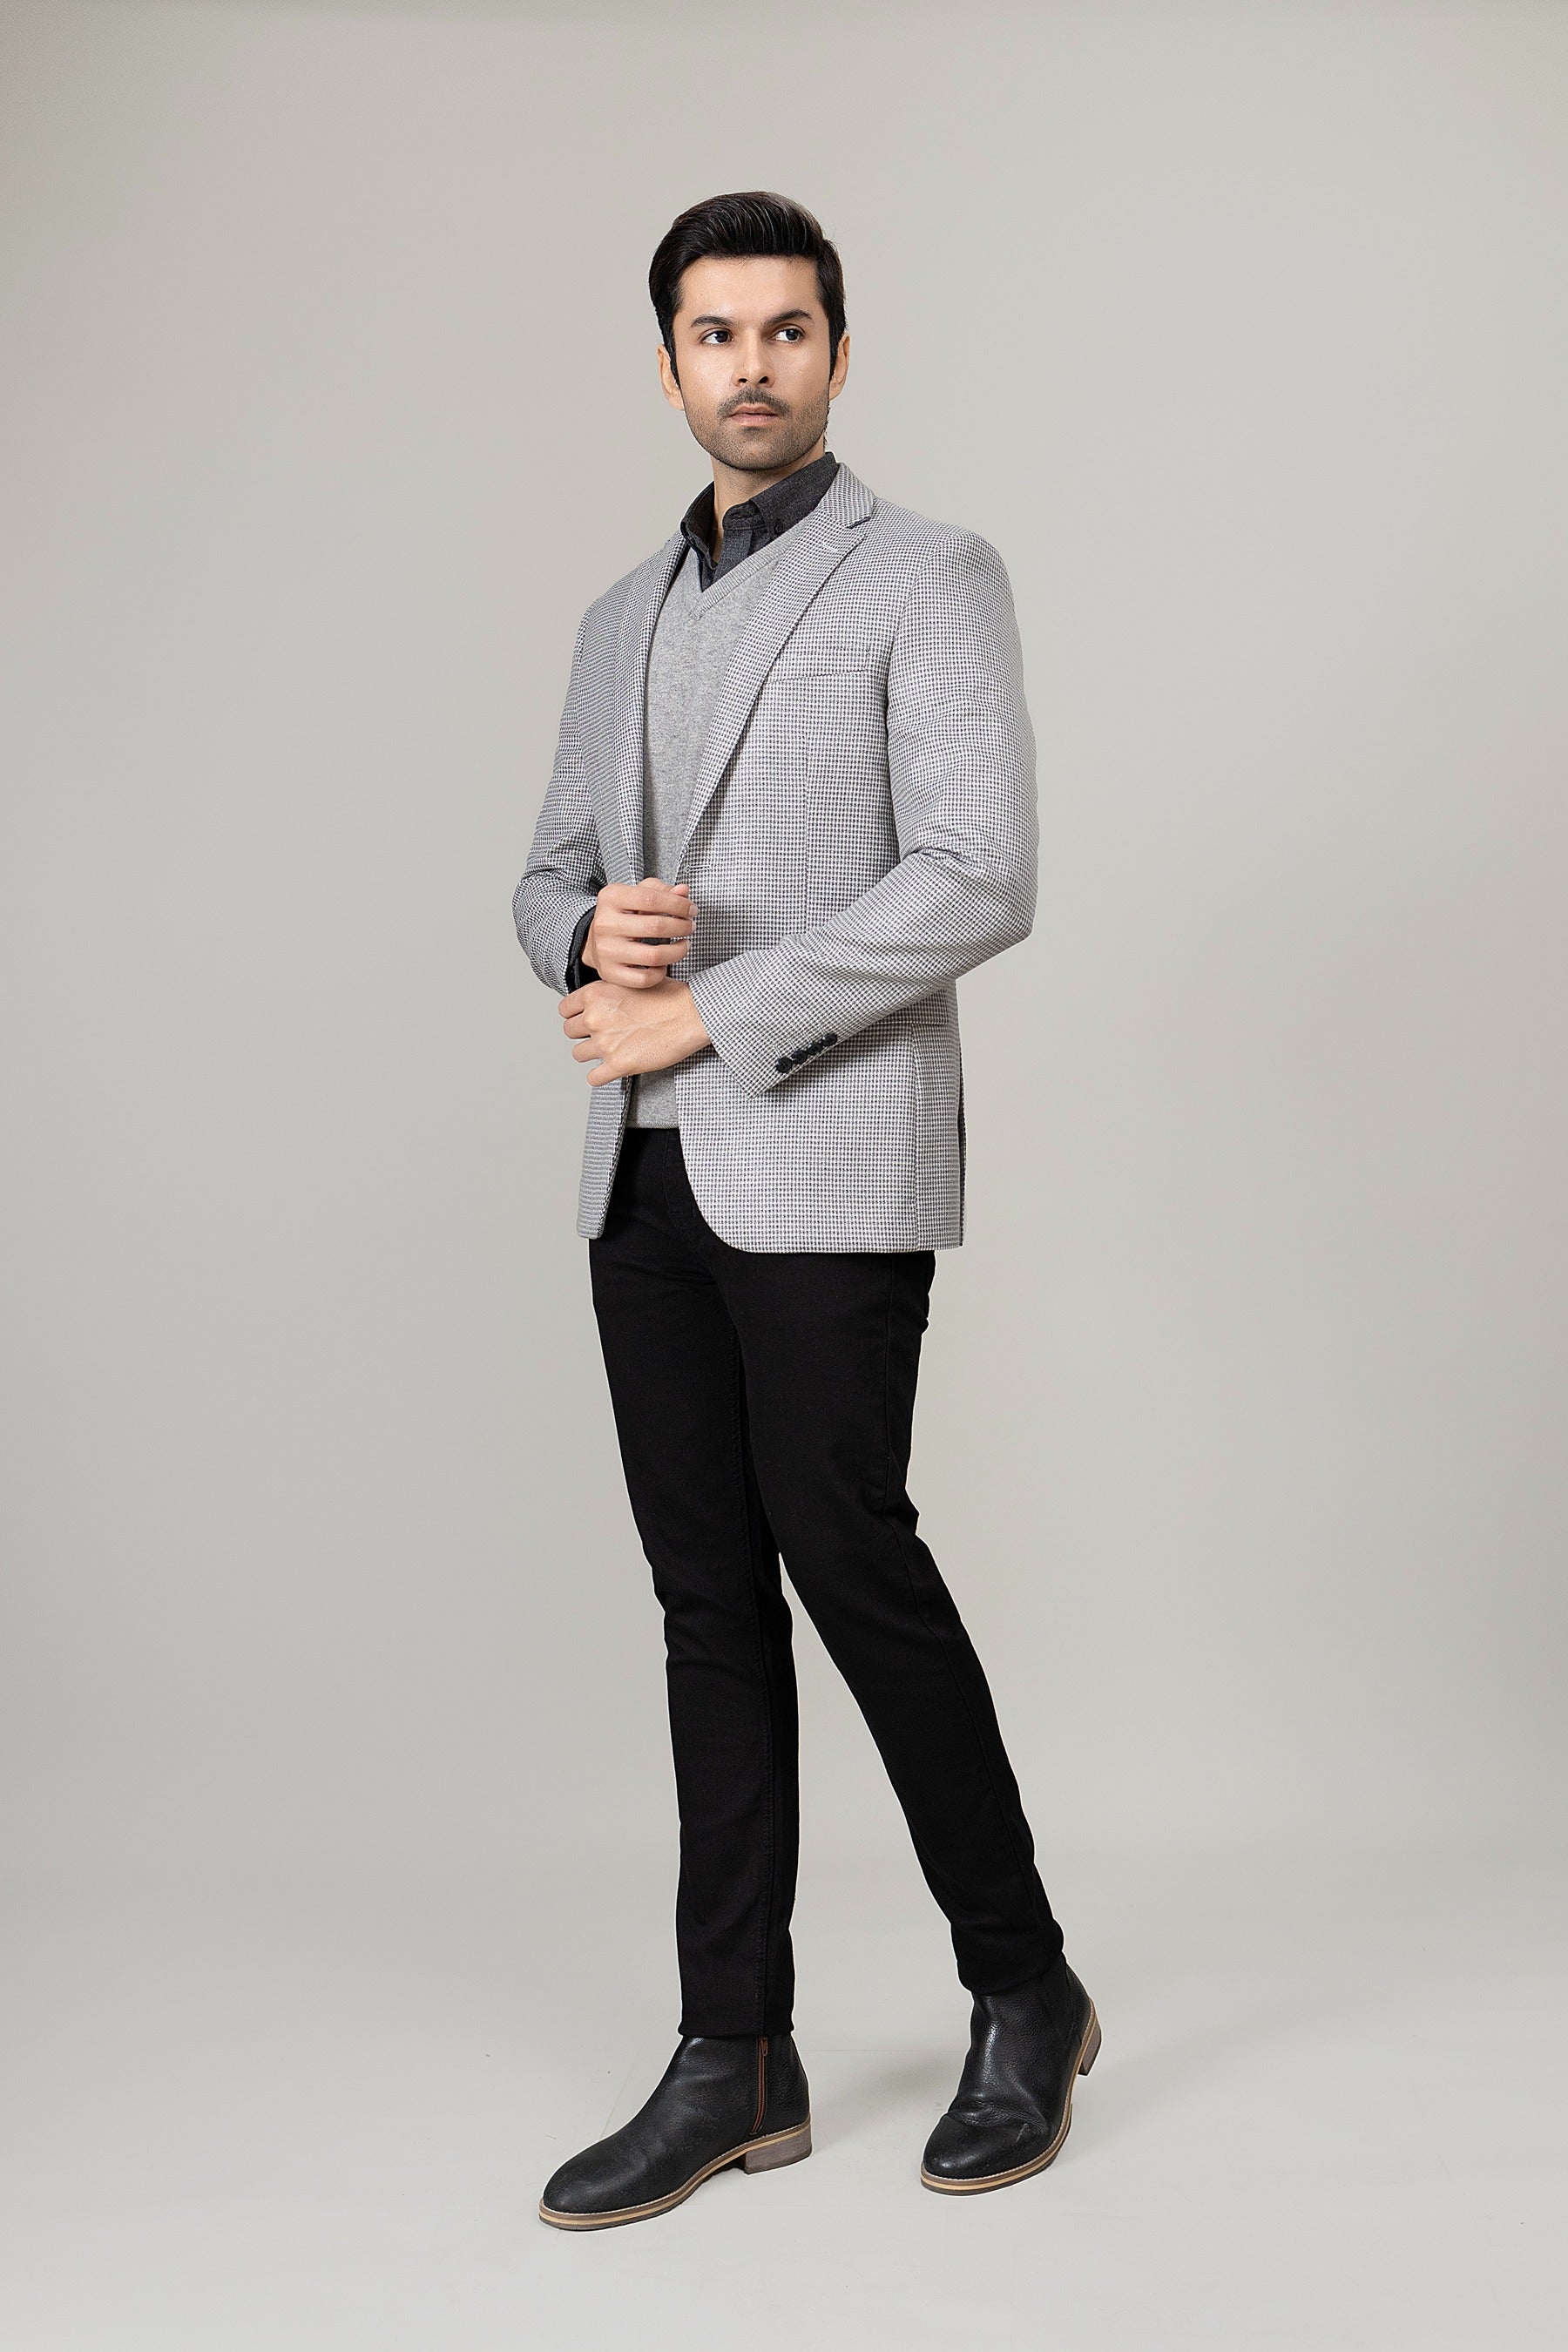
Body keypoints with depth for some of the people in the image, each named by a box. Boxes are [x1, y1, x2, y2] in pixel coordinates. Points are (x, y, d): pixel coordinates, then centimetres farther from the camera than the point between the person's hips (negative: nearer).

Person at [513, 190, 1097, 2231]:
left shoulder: (928, 580, -2)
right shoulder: (626, 617, 19)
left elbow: (981, 883, -13)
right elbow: (552, 876, 20)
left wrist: (703, 1009, -13)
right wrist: (594, 934, -5)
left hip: (828, 1158, -6)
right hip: (648, 1171, 6)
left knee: (849, 1560, -7)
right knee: (711, 1592, 6)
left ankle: (1024, 1998, 14)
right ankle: (737, 2062, 13)